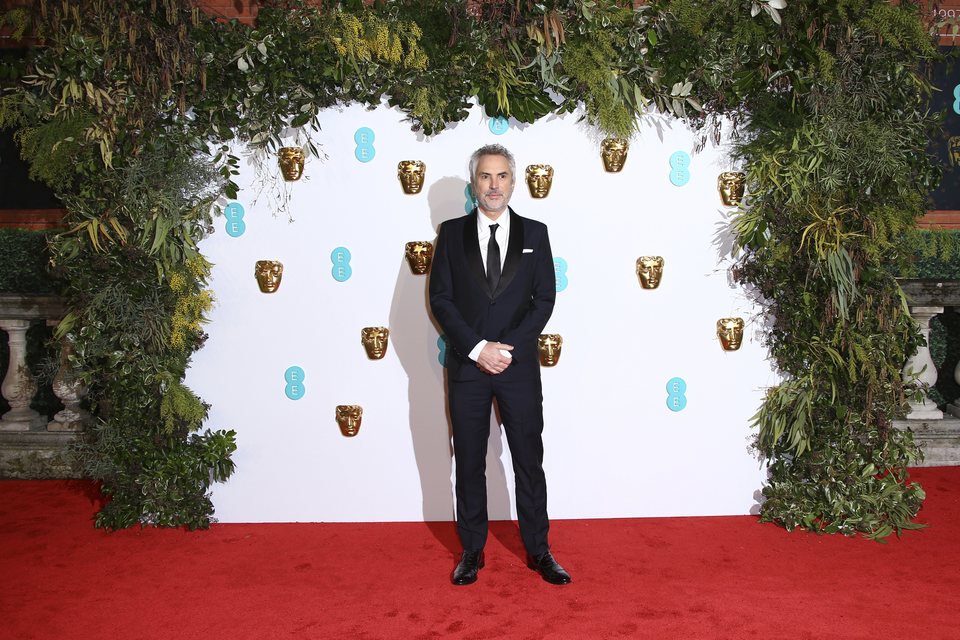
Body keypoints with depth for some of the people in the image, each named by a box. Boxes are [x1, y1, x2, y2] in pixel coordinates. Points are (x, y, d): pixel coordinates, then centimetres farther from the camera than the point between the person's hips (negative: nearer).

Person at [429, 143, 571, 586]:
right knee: (469, 463, 7)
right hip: (466, 366, 0)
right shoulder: (452, 233, 4)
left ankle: (538, 550, 17)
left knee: (529, 460, 5)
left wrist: (510, 347, -10)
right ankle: (472, 551, 19)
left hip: (519, 366, 0)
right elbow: (440, 299, -1)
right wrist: (477, 348, -12)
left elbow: (545, 298, 2)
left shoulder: (534, 233, 6)